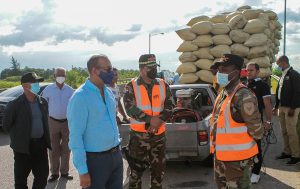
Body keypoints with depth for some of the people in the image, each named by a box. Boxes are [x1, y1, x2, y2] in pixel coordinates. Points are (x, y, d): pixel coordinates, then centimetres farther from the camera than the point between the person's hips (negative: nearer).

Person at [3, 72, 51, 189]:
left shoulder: (43, 102, 5)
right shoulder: (15, 105, -11)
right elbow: (7, 126, -4)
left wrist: (47, 140, 11)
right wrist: (19, 137, -1)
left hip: (41, 145, 5)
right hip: (23, 147, -4)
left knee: (43, 175, 12)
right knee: (21, 178, 8)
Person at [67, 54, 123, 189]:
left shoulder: (108, 92, 6)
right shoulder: (80, 97, -16)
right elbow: (75, 136, -18)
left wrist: (117, 150, 16)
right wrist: (82, 170, -19)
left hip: (116, 156, 7)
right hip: (95, 159, -7)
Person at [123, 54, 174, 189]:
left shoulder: (163, 85, 5)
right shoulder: (131, 87, -5)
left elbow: (169, 105, 0)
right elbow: (130, 108, -15)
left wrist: (160, 120, -16)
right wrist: (150, 119, -21)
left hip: (159, 134, 3)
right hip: (138, 134, -3)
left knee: (159, 167, 13)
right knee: (136, 168, 8)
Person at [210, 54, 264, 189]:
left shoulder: (243, 96, -21)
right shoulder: (223, 94, 9)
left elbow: (256, 129, -20)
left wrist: (242, 142, -5)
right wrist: (217, 147, 15)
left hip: (237, 157, -9)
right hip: (221, 154, 9)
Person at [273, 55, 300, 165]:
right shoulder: (283, 75, 15)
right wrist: (276, 106, 15)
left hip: (290, 108, -8)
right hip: (282, 107, 8)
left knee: (291, 132, -6)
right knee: (284, 132, 12)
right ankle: (287, 152, 21)